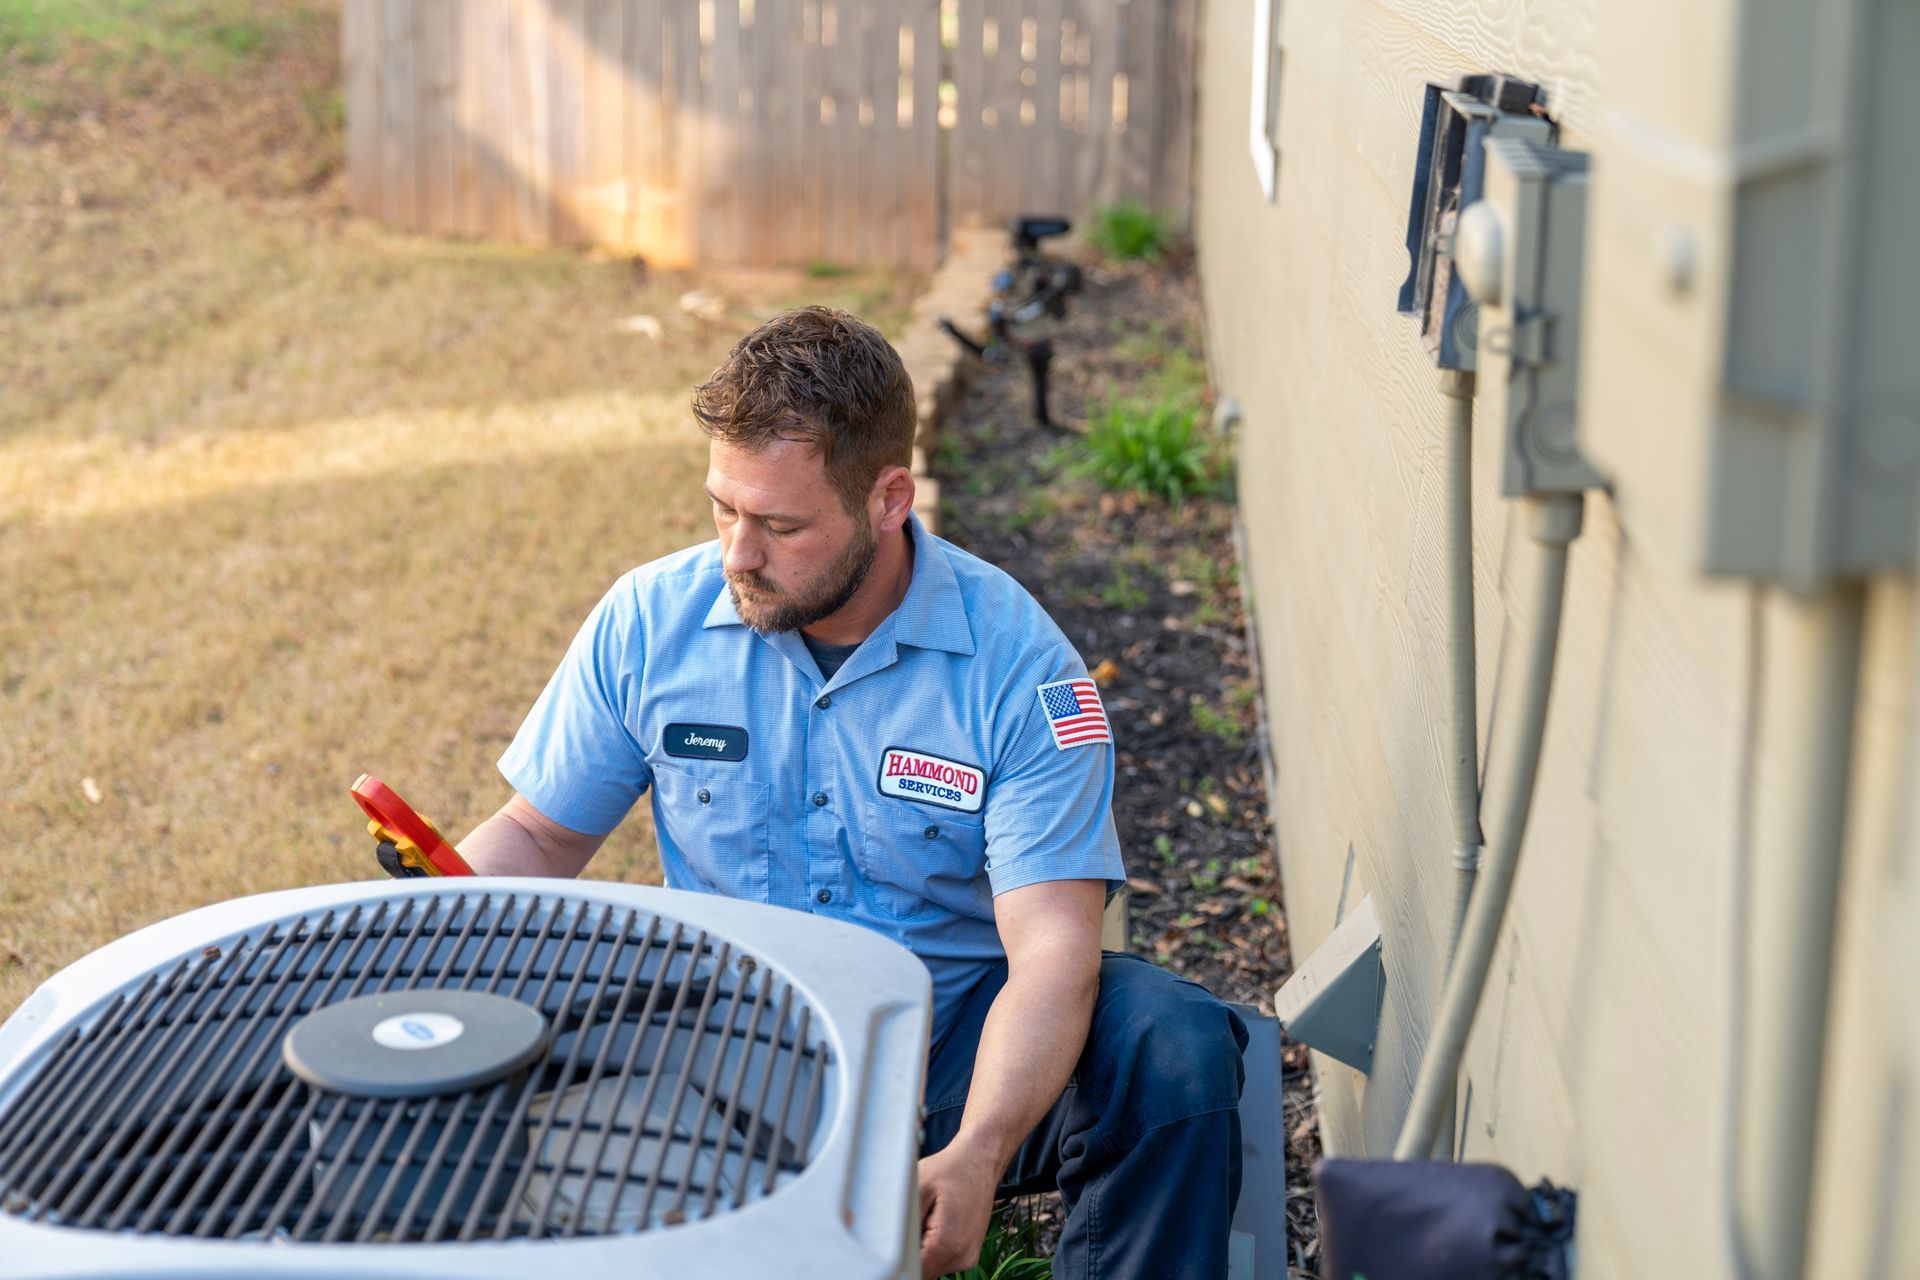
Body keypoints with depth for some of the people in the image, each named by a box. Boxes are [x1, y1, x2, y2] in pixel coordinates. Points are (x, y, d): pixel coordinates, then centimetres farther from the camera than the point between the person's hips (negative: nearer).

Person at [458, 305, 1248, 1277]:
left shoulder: (1016, 663, -13)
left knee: (1173, 1046, -29)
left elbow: (1051, 950, -19)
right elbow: (540, 836, 10)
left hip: (951, 1035, -1)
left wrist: (975, 1157, -36)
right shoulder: (648, 624, -4)